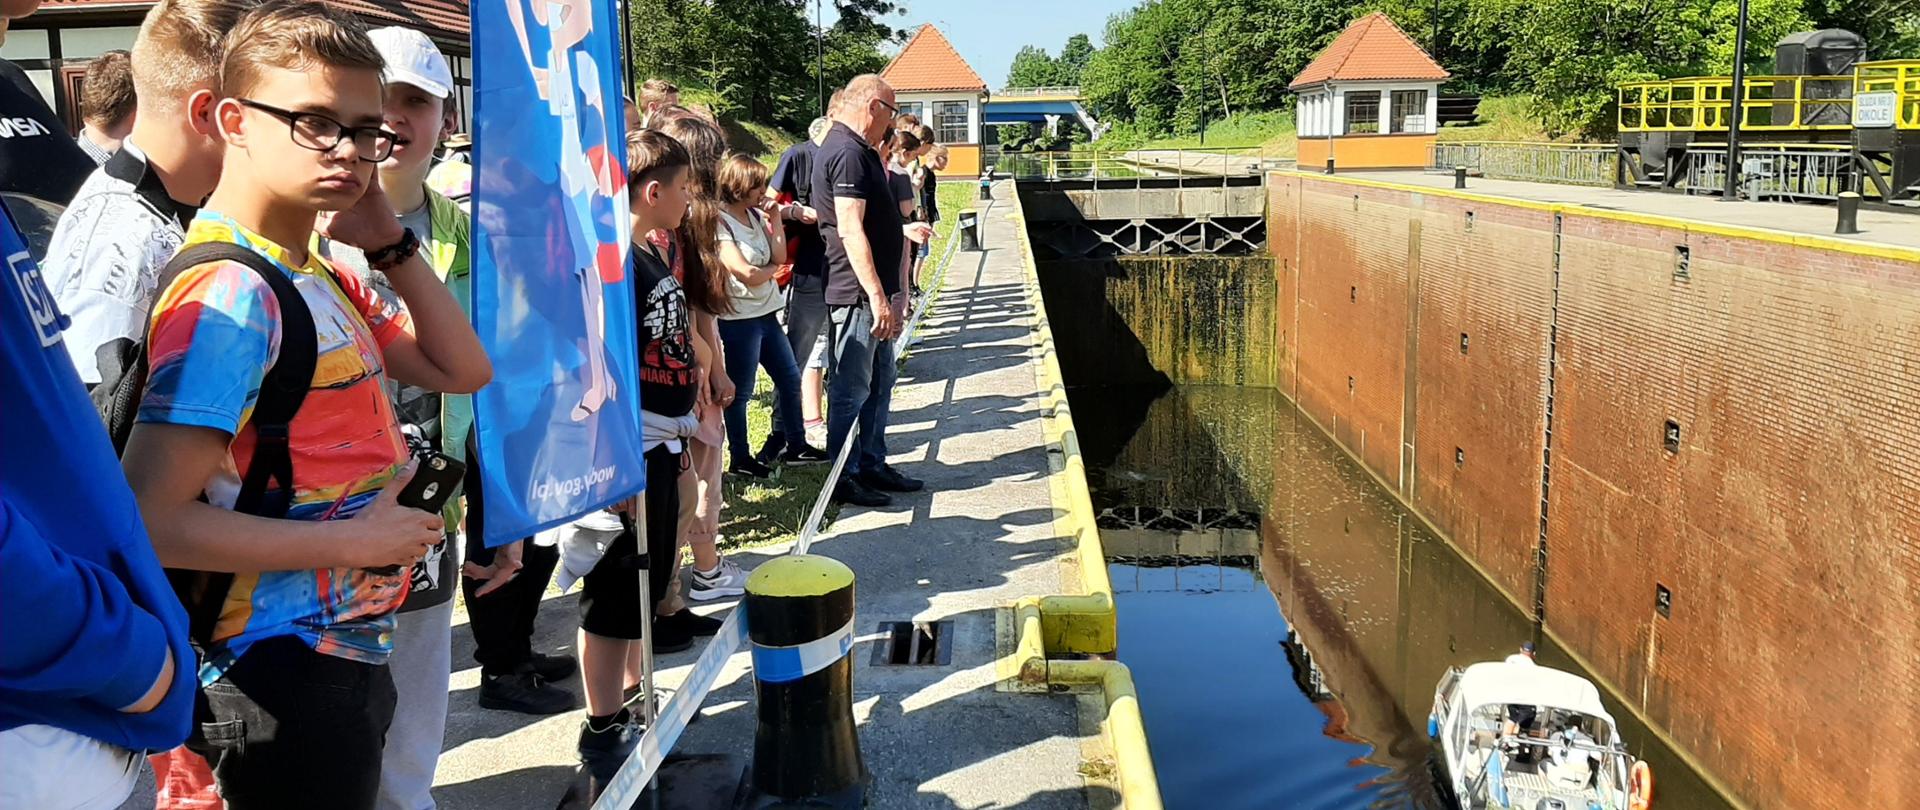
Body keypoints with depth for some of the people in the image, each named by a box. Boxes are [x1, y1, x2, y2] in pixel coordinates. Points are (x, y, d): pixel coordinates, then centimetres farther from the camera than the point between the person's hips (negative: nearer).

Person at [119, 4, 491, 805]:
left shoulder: (322, 279, 6)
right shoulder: (231, 294, -20)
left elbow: (462, 370, 10)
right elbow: (153, 520, -24)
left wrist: (390, 242, 1)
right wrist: (350, 540, -21)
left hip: (347, 652, 9)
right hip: (284, 671, -9)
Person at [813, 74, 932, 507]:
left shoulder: (858, 151, 17)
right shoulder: (847, 153, -17)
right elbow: (850, 231, -24)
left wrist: (903, 231, 34)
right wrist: (877, 297, -27)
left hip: (872, 292, 11)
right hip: (858, 293, -11)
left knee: (879, 383, 17)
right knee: (852, 388, -2)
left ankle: (872, 465, 28)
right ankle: (843, 478, 8)